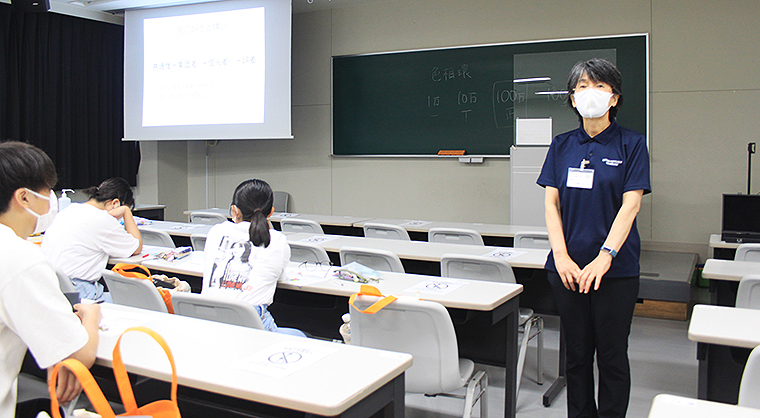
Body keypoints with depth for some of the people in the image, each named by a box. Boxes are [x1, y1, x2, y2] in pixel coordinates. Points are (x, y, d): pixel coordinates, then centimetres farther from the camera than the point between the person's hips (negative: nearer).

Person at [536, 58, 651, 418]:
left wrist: (605, 256, -19)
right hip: (567, 266, 3)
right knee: (577, 352, 12)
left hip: (616, 267, -2)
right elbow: (551, 202, 3)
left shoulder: (631, 144, 0)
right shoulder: (562, 145, 8)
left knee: (612, 355, 6)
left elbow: (630, 204, -9)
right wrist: (561, 255, -9)